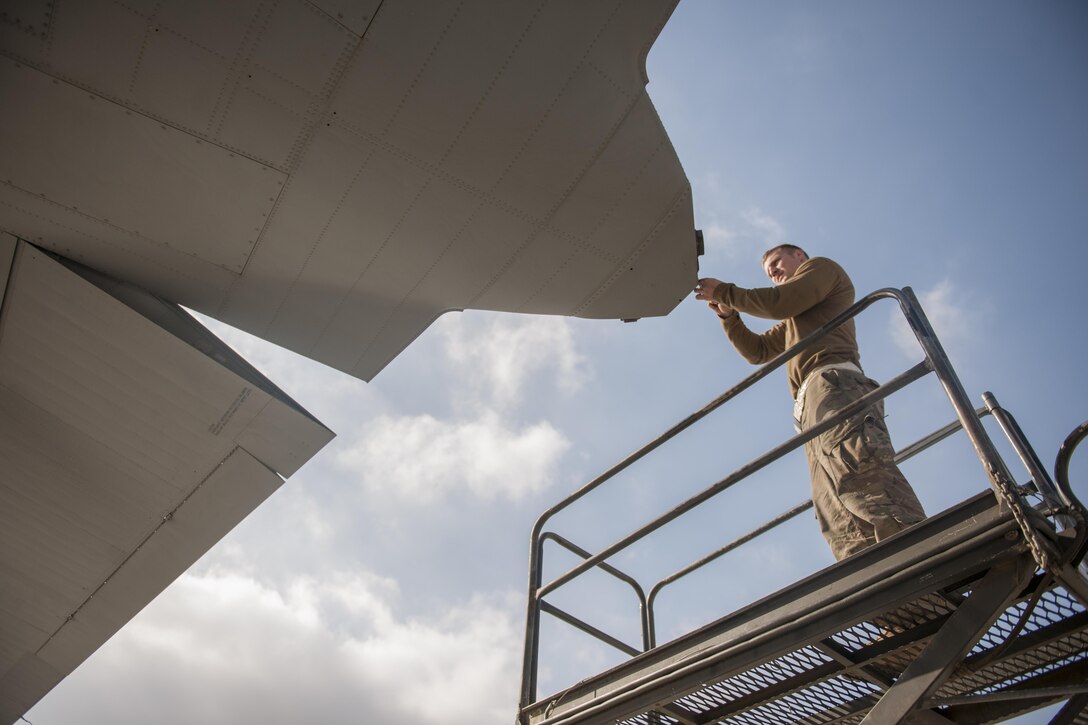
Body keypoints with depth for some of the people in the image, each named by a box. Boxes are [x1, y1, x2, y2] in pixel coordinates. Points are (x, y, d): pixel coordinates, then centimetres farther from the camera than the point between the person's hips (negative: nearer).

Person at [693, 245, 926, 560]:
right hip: (812, 406, 8)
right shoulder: (792, 323, 43)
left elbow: (779, 302, 3)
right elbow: (757, 351, 37)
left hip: (832, 383, -8)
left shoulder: (821, 267, 21)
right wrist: (727, 314, 25)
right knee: (841, 521, -11)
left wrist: (725, 291, 13)